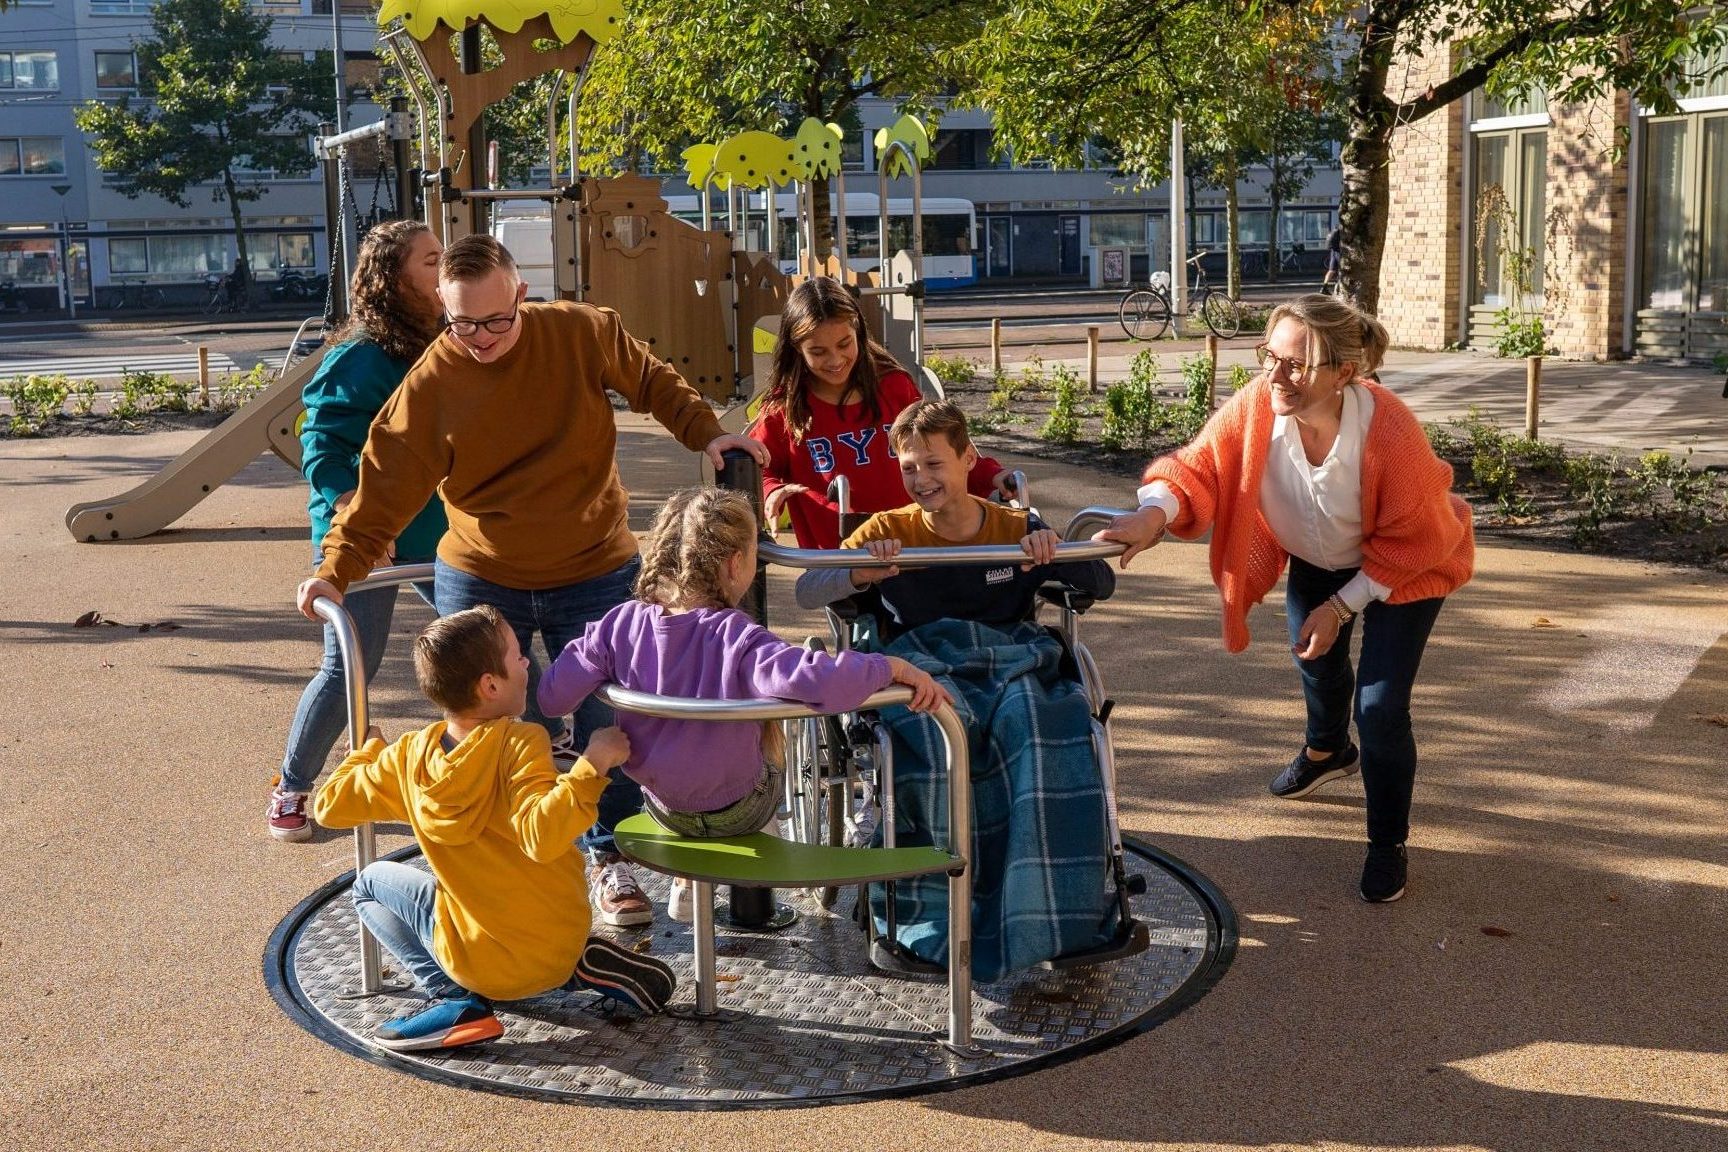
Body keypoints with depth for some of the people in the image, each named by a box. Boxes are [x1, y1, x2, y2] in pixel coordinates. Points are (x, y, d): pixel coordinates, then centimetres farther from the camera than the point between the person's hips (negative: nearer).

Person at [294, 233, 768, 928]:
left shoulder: (583, 334, -9)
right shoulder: (430, 385, -12)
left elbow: (652, 383, 8)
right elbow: (384, 487, -12)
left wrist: (704, 434, -2)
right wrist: (335, 569, -21)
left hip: (594, 576, 0)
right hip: (479, 582, 0)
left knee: (607, 723, 5)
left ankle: (609, 858, 23)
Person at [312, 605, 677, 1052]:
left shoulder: (409, 756, -7)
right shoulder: (520, 743, -18)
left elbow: (329, 806, 5)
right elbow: (542, 836, -34)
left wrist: (366, 752, 22)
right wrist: (591, 765, -27)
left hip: (481, 961, -1)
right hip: (560, 944, 1)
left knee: (371, 883, 20)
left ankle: (457, 1000, 2)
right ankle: (581, 965, 9)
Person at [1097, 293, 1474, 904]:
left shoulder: (1390, 431, -39)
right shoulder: (1255, 407, -31)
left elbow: (1410, 541, -27)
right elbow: (1199, 466, -31)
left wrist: (1342, 606, -23)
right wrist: (1152, 516, -52)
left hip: (1403, 567, -5)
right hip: (1318, 559, 5)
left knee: (1380, 704, -11)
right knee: (1315, 658, 26)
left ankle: (1388, 843, 12)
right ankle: (1327, 750, 61)